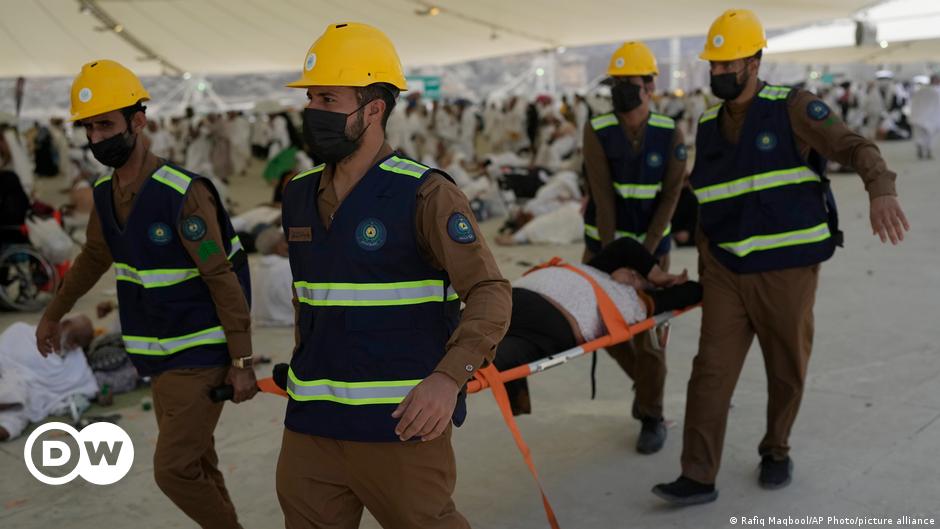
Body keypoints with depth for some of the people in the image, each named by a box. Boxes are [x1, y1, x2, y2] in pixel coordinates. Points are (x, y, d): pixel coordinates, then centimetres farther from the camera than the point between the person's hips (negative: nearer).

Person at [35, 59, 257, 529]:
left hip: (202, 356, -7)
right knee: (196, 465, 16)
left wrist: (242, 362, -19)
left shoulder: (184, 193, -22)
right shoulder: (106, 192, 2)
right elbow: (95, 256, 21)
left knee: (173, 471, -6)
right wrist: (53, 314, 32)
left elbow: (224, 281, -20)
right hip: (160, 358, 8)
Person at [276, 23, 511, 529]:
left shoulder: (425, 193, -13)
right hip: (312, 421, 6)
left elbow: (489, 295, -19)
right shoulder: (300, 193, 7)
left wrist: (449, 377, -34)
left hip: (399, 419, -6)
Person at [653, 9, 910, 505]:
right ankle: (698, 477, 5)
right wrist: (703, 268, 13)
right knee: (711, 370, -1)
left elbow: (854, 146, -17)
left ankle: (776, 452, 35)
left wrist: (881, 190, -38)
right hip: (726, 272, 4)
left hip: (786, 270, -3)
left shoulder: (792, 108, -6)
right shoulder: (708, 125, 9)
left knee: (787, 370, 11)